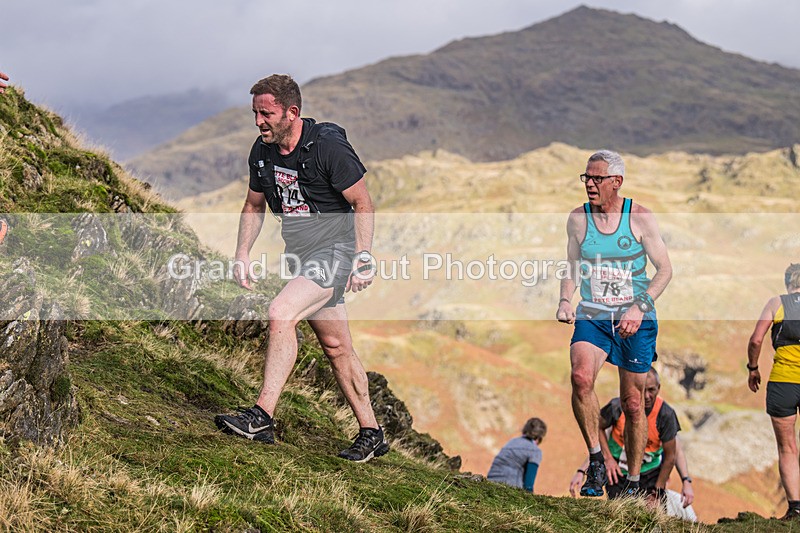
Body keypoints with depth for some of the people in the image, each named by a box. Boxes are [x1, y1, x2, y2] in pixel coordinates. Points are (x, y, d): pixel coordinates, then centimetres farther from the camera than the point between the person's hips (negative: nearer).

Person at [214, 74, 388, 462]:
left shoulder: (328, 146, -17)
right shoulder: (263, 151, 3)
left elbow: (363, 203, -12)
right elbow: (254, 205, 17)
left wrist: (363, 257, -18)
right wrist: (242, 254, 7)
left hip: (335, 251, -8)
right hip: (301, 256, 8)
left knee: (280, 314, -26)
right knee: (335, 346, 11)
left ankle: (262, 418, -25)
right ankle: (371, 434, 20)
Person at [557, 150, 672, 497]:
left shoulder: (640, 218, -5)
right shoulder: (578, 219, 3)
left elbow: (665, 270, -2)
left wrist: (639, 307, -15)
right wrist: (565, 300, -5)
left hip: (635, 320, -1)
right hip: (592, 316, 1)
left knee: (632, 403, 4)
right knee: (581, 376, -28)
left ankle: (633, 482, 21)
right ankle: (596, 459, -14)